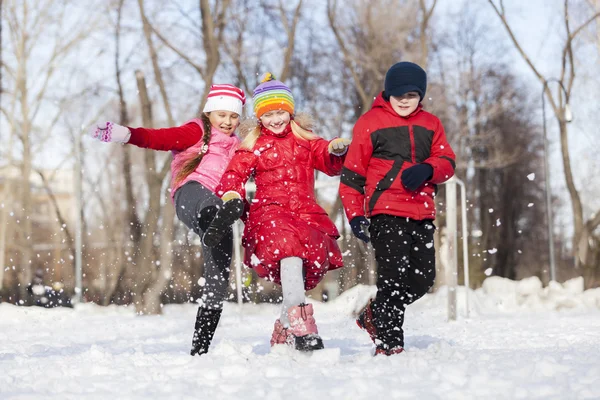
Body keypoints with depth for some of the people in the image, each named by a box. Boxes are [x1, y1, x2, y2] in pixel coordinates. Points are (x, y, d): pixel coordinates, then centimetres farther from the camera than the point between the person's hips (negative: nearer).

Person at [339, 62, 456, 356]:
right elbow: (352, 172, 3)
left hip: (422, 213, 5)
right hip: (385, 211, -5)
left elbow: (447, 163, 9)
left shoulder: (430, 124, 17)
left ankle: (375, 315, 26)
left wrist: (427, 169, -15)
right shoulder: (370, 122, 3)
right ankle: (388, 343, -5)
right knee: (393, 276, -13)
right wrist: (355, 214, -4)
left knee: (423, 278, 5)